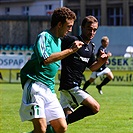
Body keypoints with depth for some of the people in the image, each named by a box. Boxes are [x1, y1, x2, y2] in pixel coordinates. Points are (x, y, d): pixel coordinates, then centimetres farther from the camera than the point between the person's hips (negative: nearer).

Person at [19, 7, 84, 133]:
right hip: (35, 85, -9)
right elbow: (46, 59, -25)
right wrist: (70, 50, -21)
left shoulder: (59, 41, 21)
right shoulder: (44, 37, -7)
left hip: (49, 89, 9)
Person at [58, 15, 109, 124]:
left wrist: (101, 61, 2)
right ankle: (65, 120, -10)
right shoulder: (71, 40, -11)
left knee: (67, 115, 9)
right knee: (95, 107, -13)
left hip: (75, 86, 9)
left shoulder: (91, 47, 14)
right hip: (69, 85, -9)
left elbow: (92, 67, 21)